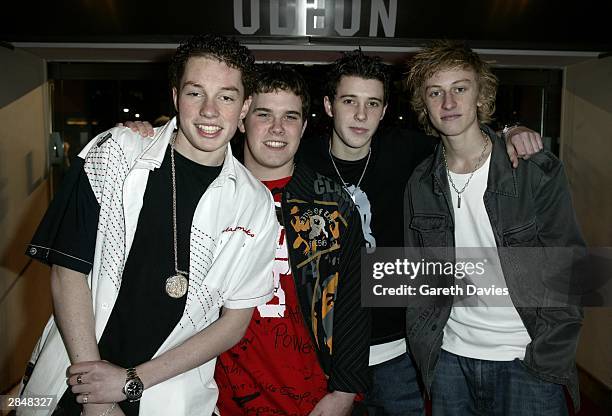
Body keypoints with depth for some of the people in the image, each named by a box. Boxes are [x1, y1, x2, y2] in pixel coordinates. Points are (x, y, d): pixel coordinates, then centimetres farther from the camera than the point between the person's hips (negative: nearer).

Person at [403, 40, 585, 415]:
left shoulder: (538, 170, -8)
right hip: (450, 361, 3)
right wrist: (426, 349, 1)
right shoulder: (421, 184, 1)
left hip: (528, 361, -2)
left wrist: (546, 360, -11)